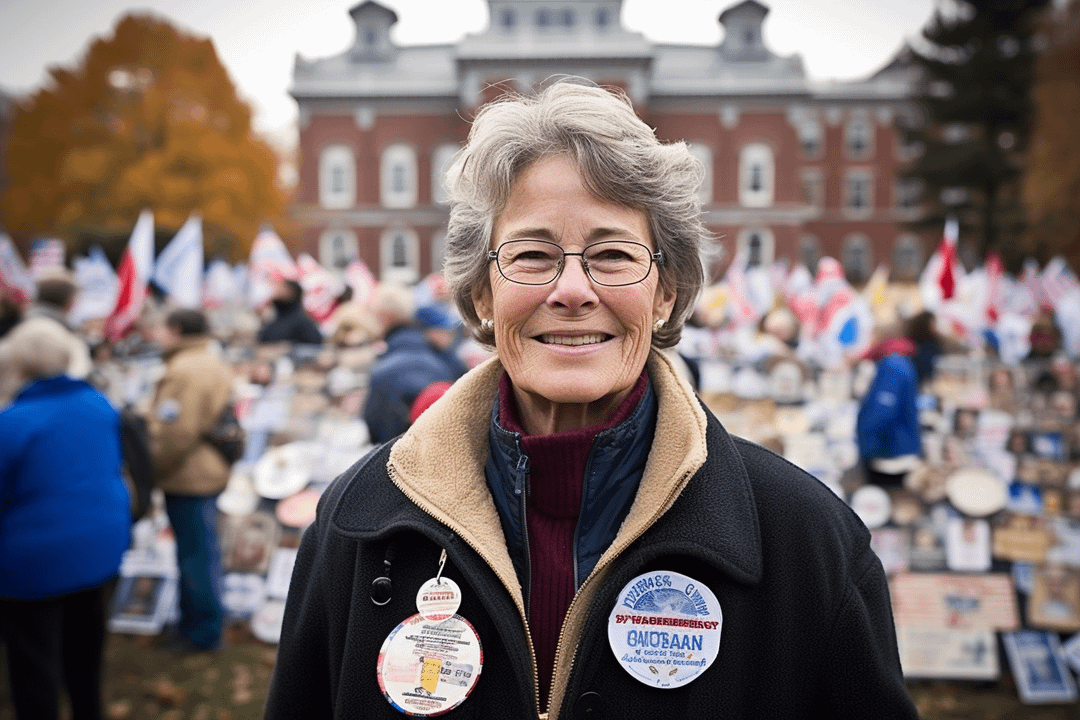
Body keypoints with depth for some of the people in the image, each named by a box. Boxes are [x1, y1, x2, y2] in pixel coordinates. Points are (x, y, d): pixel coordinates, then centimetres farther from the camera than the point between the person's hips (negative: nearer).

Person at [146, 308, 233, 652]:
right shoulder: (213, 365, 13)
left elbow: (175, 433, -24)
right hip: (208, 472, 10)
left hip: (188, 479, -10)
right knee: (201, 551, 18)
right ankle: (196, 624, 31)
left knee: (196, 554, 0)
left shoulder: (184, 372, -20)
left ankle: (203, 632, 11)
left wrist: (151, 468, -10)